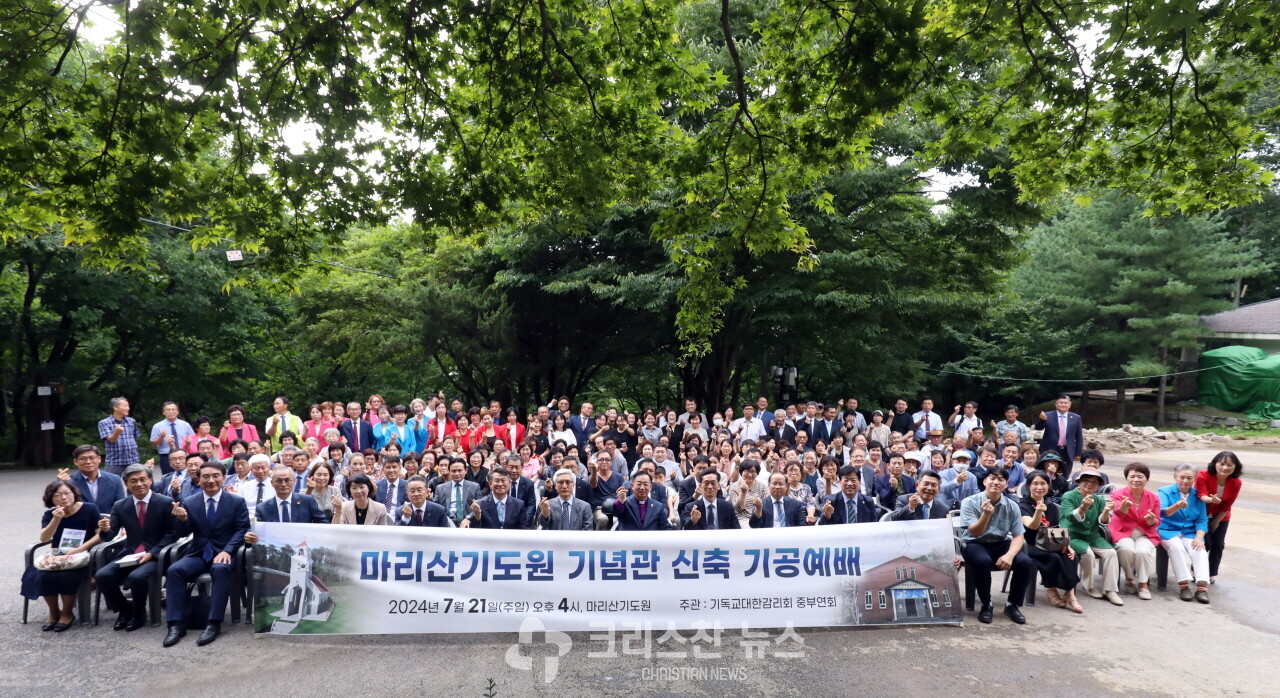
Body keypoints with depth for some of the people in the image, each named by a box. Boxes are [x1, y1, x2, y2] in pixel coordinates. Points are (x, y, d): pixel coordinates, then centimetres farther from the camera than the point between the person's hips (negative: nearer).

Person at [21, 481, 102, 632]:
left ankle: (67, 614, -6)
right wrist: (56, 519, -24)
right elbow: (44, 538, -9)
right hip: (57, 556, 4)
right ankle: (53, 613, 0)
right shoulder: (50, 514, 5)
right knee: (42, 576, -26)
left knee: (65, 576, -31)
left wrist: (80, 549, -18)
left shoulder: (89, 509, -5)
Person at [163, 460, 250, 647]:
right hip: (198, 554, 3)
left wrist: (227, 551, -20)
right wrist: (182, 519, -22)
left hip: (224, 553, -3)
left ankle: (214, 623, -30)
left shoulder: (237, 501, 2)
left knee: (221, 569, -35)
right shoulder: (189, 502, 8)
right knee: (174, 570, -26)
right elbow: (184, 533, 1)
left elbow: (242, 530, -4)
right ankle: (177, 623, -19)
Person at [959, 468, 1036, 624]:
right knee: (982, 561, -37)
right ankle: (986, 605, -12)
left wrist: (1010, 555, -24)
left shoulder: (1012, 506, -2)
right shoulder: (970, 502, -12)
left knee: (1026, 563, -23)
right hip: (975, 544, -4)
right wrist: (986, 513, -35)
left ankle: (1013, 604, 0)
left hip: (1002, 544, 4)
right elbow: (975, 533, -17)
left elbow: (1018, 536, -3)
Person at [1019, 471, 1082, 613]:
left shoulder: (1052, 506, 13)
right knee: (1053, 558, -31)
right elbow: (1032, 526, -23)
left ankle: (1069, 593, -23)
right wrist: (1038, 511, -42)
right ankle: (1051, 590, -12)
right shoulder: (1023, 506, -5)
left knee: (1070, 557, -25)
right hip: (1030, 546, -5)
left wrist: (1067, 546, -6)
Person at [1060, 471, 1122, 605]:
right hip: (1072, 536, -5)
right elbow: (1071, 517, -19)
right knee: (1088, 553, -29)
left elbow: (1102, 521, 0)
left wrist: (1106, 511, -21)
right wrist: (1083, 508, -38)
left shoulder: (1099, 500, 10)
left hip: (1092, 536, 5)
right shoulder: (1068, 497, -5)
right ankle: (1089, 587, -8)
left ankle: (1110, 590, -11)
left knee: (1111, 552, -19)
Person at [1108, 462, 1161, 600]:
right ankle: (1129, 578, -4)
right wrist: (1124, 507, -54)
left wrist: (1151, 520, -21)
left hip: (1145, 534, 2)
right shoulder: (1118, 494, -8)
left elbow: (1156, 523, 4)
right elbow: (1118, 512, -29)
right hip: (1122, 532, -2)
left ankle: (1143, 584, -8)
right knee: (1127, 549, -32)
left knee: (1143, 551, -29)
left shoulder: (1154, 497, 1)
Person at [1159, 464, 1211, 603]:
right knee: (1176, 547, -32)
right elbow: (1162, 512, -19)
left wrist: (1199, 538, -10)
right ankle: (1183, 585, -28)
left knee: (1199, 550, -26)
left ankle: (1202, 586, -29)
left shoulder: (1197, 496, 9)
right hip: (1168, 531, -3)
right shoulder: (1165, 492, -2)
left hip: (1190, 533, 3)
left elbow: (1202, 521, 8)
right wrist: (1177, 506, -41)